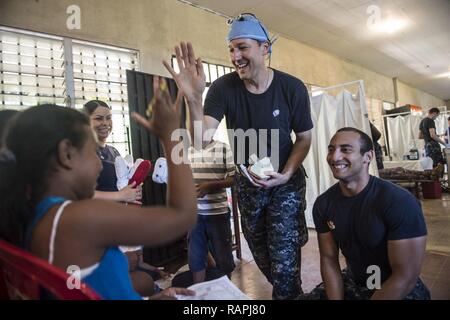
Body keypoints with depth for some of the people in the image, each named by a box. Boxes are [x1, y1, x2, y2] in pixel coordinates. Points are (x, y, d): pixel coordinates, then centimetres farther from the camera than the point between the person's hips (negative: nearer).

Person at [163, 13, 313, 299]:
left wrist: (286, 174, -19)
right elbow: (202, 141, -26)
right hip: (247, 182, 3)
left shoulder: (292, 88, -16)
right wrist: (193, 99, -42)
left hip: (286, 181, -2)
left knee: (284, 256, -5)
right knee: (260, 253, 18)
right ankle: (287, 290, 46)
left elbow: (304, 137, -4)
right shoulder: (224, 88, -17)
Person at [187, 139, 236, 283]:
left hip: (218, 212, -2)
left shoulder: (223, 149, -5)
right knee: (195, 257, 13)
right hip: (194, 213, 3)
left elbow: (233, 179, -7)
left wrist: (210, 186, -19)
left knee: (223, 257, 13)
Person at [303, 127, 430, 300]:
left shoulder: (400, 202, -25)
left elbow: (406, 277, -23)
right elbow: (329, 259, -4)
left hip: (402, 291, -3)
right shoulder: (323, 203, -9)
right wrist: (336, 298, -17)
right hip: (352, 283, 4)